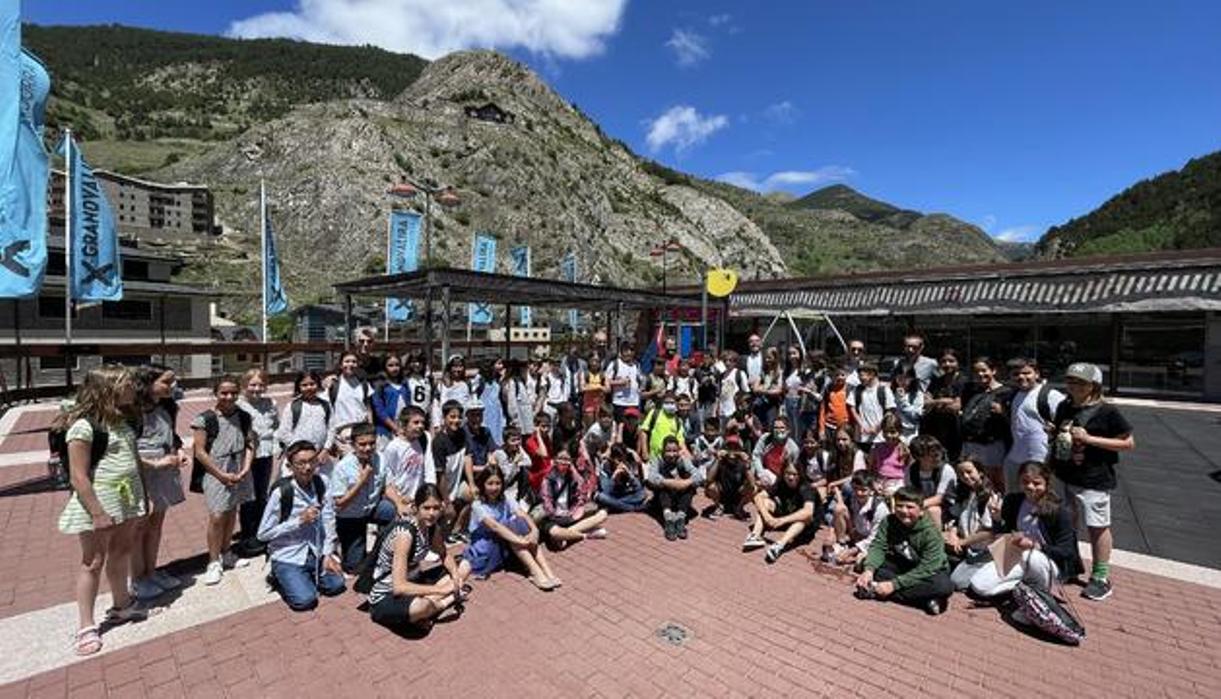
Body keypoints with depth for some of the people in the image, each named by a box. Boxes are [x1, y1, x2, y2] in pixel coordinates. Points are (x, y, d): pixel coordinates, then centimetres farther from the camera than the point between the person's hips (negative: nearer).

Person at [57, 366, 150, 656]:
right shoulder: (84, 426, -18)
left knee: (121, 553, 19)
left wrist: (143, 496, 14)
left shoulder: (123, 421, 6)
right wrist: (97, 513, -19)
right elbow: (78, 477, -18)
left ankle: (122, 605, 35)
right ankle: (86, 626, 19)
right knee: (93, 562, 5)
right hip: (98, 499, -7)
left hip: (127, 497, 7)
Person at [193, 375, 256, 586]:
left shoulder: (243, 417, 3)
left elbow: (250, 444, 6)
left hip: (239, 473, 4)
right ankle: (214, 562, 10)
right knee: (217, 517, -5)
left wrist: (245, 470, -6)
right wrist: (222, 475, -11)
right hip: (216, 474, -4)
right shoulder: (205, 419, -10)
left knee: (231, 513, 14)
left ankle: (226, 553, 31)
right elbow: (200, 452, -10)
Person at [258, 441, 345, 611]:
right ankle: (280, 578, 14)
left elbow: (328, 521, -2)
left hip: (316, 552, 4)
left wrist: (328, 554, -7)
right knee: (305, 599, -15)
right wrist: (299, 520, -23)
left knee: (336, 585, -4)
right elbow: (263, 534, -13)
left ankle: (307, 575, 23)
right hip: (288, 556, -4)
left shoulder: (322, 483, -7)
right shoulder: (281, 492, -20)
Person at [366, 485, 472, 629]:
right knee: (420, 606, -41)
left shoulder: (431, 525, -6)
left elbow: (445, 554, 11)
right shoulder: (405, 532, -28)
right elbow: (399, 587, -33)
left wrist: (455, 575, -10)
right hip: (385, 599, -9)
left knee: (465, 567, 7)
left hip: (411, 583, 9)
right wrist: (442, 589, -27)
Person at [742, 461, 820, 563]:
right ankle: (755, 536, -34)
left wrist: (783, 520, -53)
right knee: (764, 502, -15)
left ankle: (779, 546, -55)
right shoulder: (780, 484, -13)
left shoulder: (806, 489, -26)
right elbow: (758, 496, -20)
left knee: (805, 517, -38)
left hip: (807, 524, -5)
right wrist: (766, 515, -39)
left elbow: (808, 512, -45)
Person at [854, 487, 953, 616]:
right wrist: (869, 570, -39)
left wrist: (894, 584, -36)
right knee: (869, 564, -17)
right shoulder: (889, 521, -13)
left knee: (944, 585, -35)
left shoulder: (931, 531, -24)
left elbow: (927, 568, -29)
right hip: (901, 566, 4)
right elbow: (878, 546, -18)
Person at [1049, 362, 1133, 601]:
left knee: (1097, 527, 4)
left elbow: (1129, 443, -11)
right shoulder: (1064, 407, 8)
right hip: (1063, 476, 6)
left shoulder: (1107, 412, -10)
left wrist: (1089, 439, -19)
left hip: (1092, 480, -6)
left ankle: (1101, 578, 16)